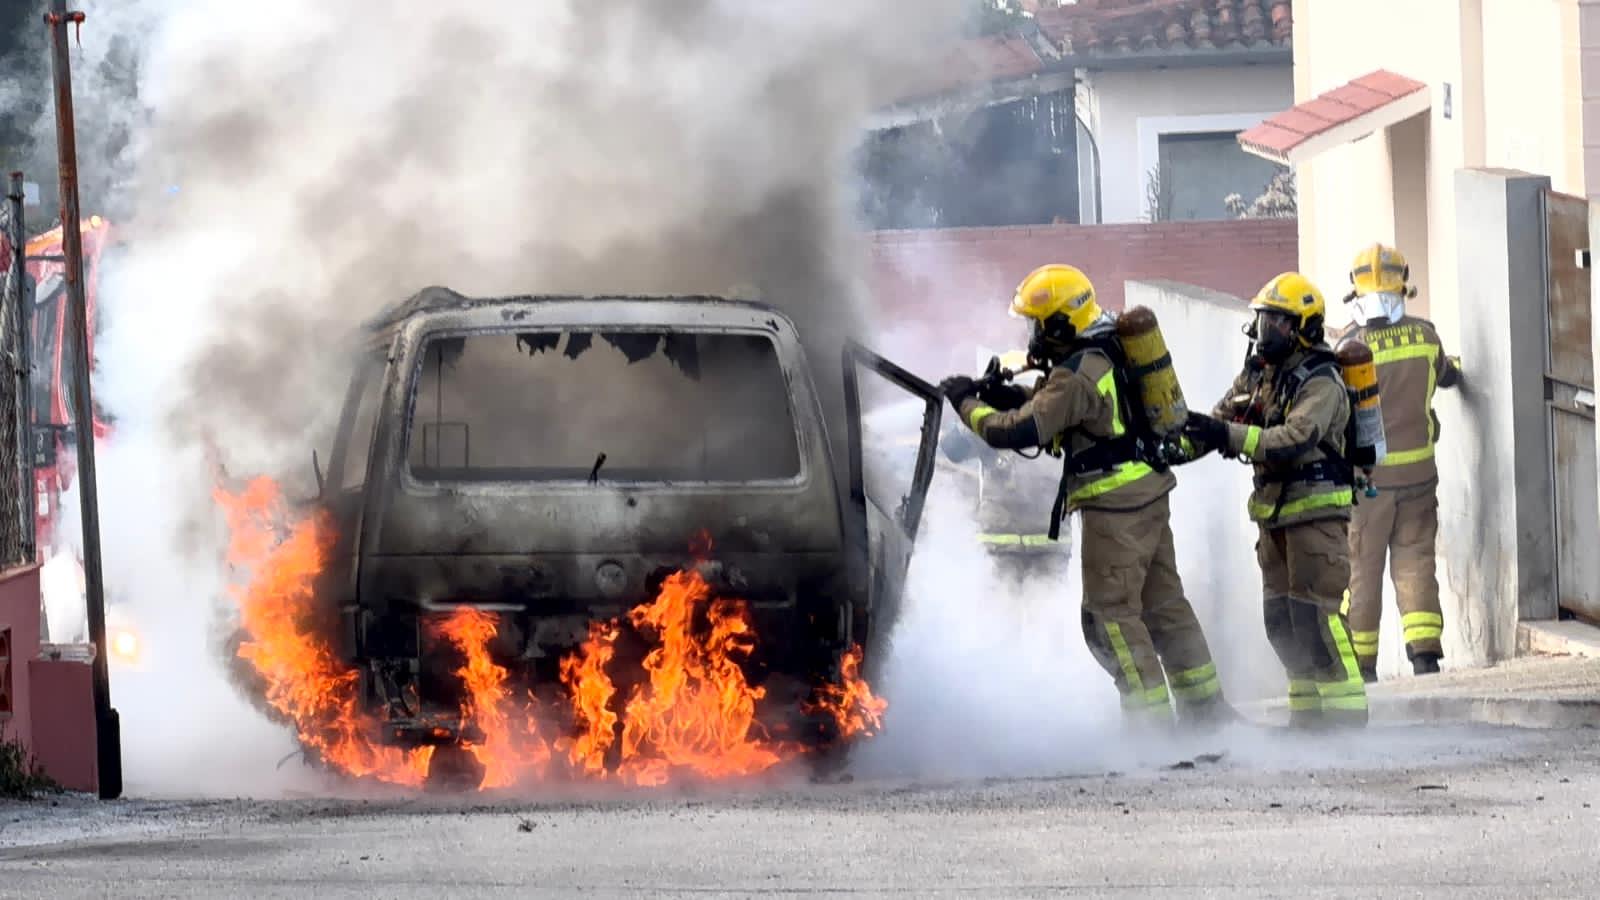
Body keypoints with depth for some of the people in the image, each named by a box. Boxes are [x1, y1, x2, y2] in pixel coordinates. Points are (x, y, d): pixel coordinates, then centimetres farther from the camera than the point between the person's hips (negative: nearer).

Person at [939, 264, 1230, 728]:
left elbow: (1015, 431, -22)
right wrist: (995, 392, 9)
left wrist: (967, 403, -7)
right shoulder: (1111, 352, 11)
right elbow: (1052, 402, 22)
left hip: (1115, 504, -9)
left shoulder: (1076, 374, -19)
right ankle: (1206, 705, 20)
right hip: (1151, 494, 9)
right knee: (1164, 603, 16)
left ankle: (1152, 718, -5)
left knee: (1110, 613, -3)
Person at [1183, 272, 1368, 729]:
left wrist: (1229, 435, -35)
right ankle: (1309, 711, 19)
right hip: (1274, 511, 9)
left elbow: (1295, 440, -27)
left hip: (1317, 508, -8)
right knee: (1280, 619, 10)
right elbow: (1219, 423, 13)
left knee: (1315, 614, -13)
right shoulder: (1257, 373, 12)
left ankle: (1346, 711, -9)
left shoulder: (1321, 383, -14)